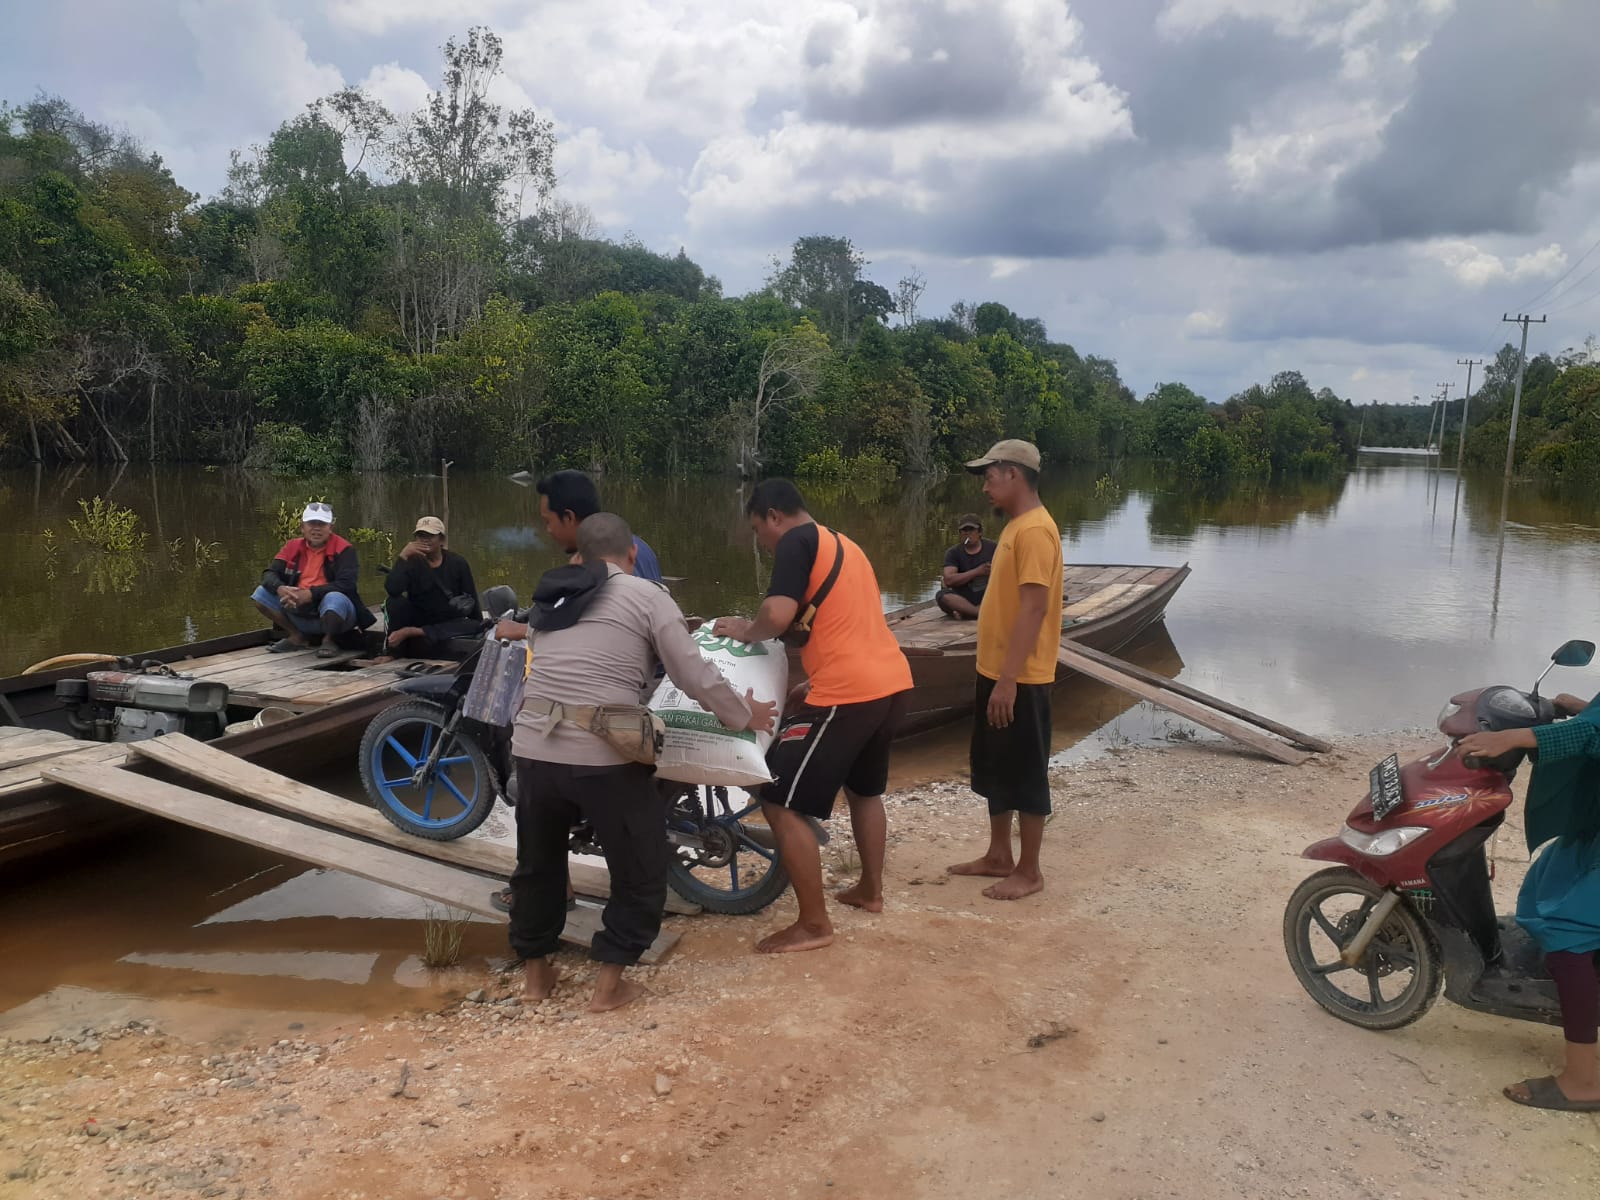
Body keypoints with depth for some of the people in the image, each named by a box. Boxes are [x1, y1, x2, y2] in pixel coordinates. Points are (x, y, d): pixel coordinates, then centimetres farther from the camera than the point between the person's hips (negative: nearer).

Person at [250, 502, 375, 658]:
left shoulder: (343, 550, -9)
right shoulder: (293, 546, 5)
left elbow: (345, 585, -20)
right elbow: (269, 574, 0)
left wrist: (310, 594, -31)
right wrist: (280, 589, -24)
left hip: (333, 610, -5)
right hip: (300, 613, 5)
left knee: (334, 598, -38)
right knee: (261, 594, -7)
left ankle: (329, 641, -6)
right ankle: (297, 637, 7)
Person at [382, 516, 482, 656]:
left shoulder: (457, 563, -5)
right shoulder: (412, 561, -8)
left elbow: (471, 599, -2)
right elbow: (392, 590, -27)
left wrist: (480, 625, -7)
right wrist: (403, 556, -30)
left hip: (448, 623, 1)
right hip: (418, 619, -1)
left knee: (473, 626, -31)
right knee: (395, 602, -28)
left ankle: (412, 632, -32)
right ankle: (392, 650, -18)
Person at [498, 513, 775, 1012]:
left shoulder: (551, 598, 14)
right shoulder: (647, 595, -1)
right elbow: (695, 678, -2)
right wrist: (745, 716, 13)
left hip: (533, 751, 6)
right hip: (605, 759, -5)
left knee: (538, 863, 26)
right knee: (640, 873, 14)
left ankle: (536, 972, 38)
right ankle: (609, 984, 17)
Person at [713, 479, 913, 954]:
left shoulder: (797, 541, -6)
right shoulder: (844, 545, 21)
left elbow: (778, 615, -21)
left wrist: (744, 630, -1)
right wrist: (817, 683, 29)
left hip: (850, 694, -10)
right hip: (893, 682, 10)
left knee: (781, 804, -1)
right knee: (864, 788, 30)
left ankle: (814, 924, 5)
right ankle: (871, 889, 43)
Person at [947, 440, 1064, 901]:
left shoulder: (1035, 530, -19)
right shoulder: (1016, 526, 13)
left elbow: (1035, 608, -24)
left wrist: (1009, 679, -25)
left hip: (1020, 679, -10)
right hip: (996, 672, 10)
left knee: (1025, 774, 2)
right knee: (993, 770, 18)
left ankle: (1029, 871, 15)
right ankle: (998, 857, 30)